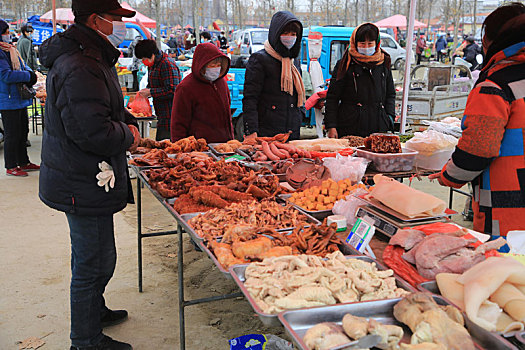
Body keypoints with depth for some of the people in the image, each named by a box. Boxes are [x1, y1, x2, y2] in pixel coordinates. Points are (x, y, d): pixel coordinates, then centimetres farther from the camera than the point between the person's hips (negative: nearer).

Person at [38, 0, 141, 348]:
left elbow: (106, 108, 25)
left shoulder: (91, 58, 12)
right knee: (94, 262, 2)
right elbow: (92, 131, -32)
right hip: (84, 185, -11)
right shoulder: (81, 69, -26)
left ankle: (94, 310, 46)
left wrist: (128, 122, 6)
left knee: (91, 256, 26)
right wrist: (128, 135, -14)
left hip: (80, 179, 11)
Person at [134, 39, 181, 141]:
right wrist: (144, 93, 9)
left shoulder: (167, 65, -16)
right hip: (162, 117, 10)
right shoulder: (153, 64, 16)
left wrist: (150, 92, -15)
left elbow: (172, 91, -23)